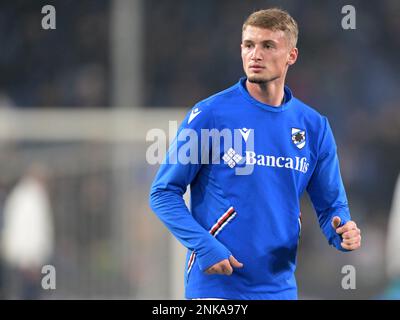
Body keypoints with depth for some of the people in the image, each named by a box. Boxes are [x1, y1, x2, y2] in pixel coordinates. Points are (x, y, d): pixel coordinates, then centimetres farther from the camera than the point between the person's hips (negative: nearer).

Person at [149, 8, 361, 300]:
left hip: (281, 287, 4)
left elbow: (331, 205, 13)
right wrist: (203, 245, -16)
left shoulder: (314, 126, 6)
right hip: (216, 284, -4)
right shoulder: (210, 114, -6)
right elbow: (163, 193, -3)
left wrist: (342, 232, -10)